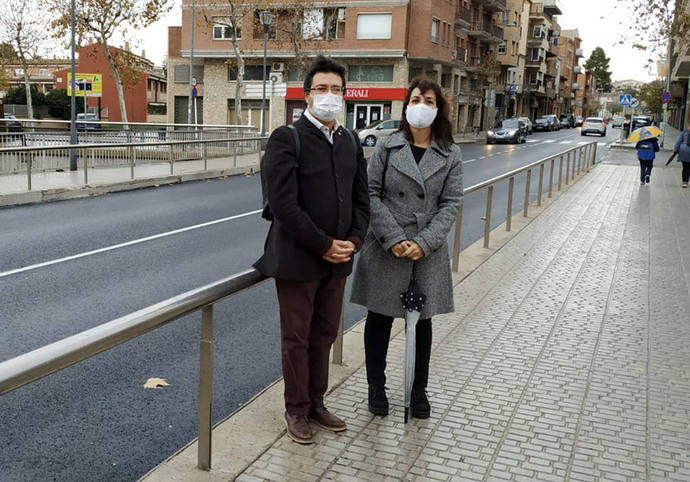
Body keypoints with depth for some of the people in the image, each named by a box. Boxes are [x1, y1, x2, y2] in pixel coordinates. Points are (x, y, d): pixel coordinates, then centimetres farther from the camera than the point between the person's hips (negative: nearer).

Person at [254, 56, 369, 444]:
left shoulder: (351, 142, 9)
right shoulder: (287, 139, -12)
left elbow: (362, 197, 11)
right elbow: (284, 203, -19)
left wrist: (354, 240, -5)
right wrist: (323, 245, -17)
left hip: (338, 258, 6)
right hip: (298, 259, -6)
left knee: (324, 336, 17)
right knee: (296, 339, 9)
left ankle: (316, 402, 33)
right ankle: (297, 410, 25)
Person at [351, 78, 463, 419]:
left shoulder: (450, 155, 2)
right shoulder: (387, 147, -1)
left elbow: (450, 203, -2)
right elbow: (371, 193, -5)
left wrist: (424, 243, -14)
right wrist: (393, 239, -15)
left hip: (428, 251, 1)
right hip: (384, 249, -1)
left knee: (422, 320, 12)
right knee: (380, 317, 8)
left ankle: (419, 390, 27)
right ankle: (376, 387, 24)